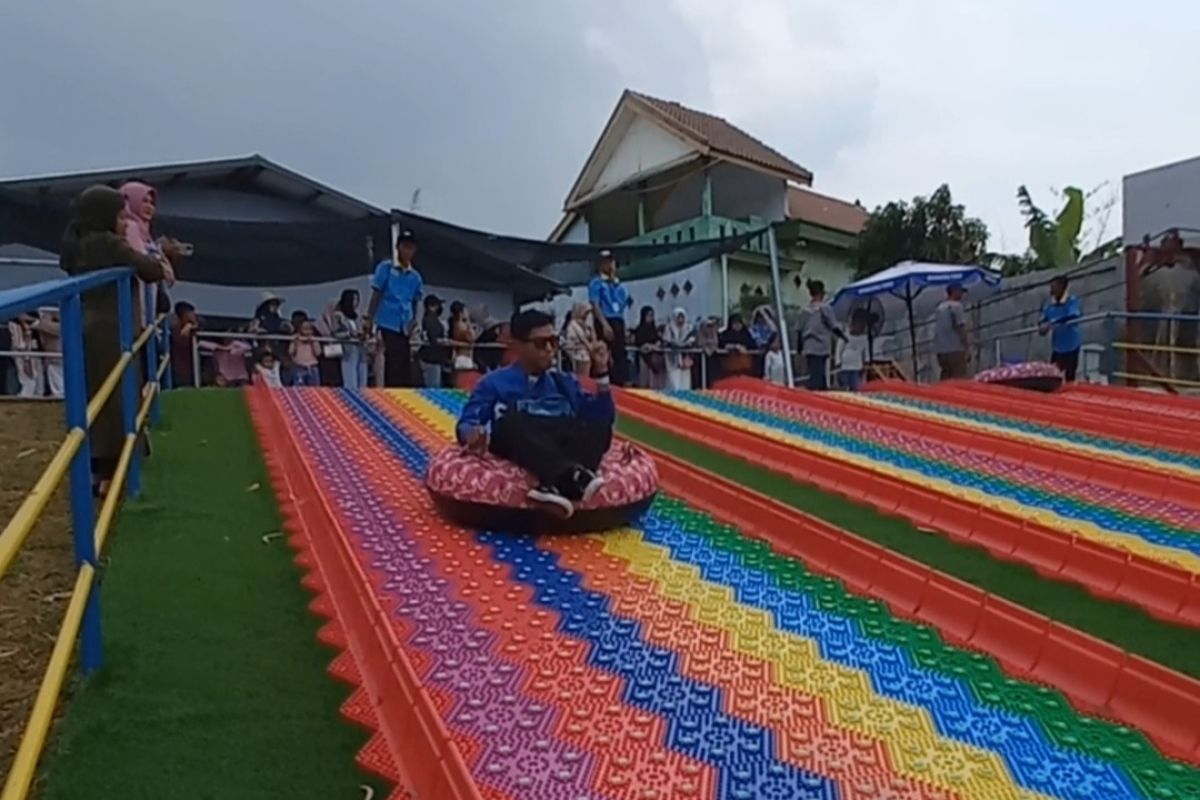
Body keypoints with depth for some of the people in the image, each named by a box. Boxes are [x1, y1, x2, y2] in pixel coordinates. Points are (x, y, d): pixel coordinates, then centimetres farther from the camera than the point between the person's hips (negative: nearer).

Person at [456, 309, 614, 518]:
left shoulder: (565, 381, 25)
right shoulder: (494, 382, 17)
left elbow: (603, 419, 16)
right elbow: (466, 423, 5)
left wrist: (601, 373, 8)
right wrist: (472, 433, -19)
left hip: (566, 443, 3)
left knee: (600, 426, -27)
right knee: (513, 418, -34)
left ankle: (557, 484, -51)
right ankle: (572, 477, -54)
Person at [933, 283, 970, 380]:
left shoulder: (940, 307, 18)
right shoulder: (956, 305, -6)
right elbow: (960, 328, -12)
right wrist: (966, 348, -9)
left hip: (941, 350, 8)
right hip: (955, 349, -8)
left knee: (945, 380, 9)